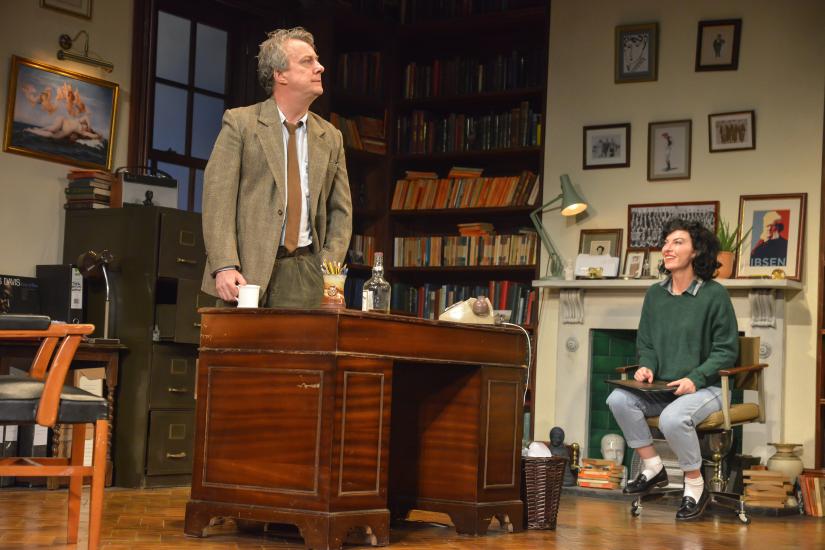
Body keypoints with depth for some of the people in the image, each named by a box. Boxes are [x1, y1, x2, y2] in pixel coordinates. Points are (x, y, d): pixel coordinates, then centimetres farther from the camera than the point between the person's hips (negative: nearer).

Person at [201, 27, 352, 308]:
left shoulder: (331, 138, 14)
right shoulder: (240, 123, 2)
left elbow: (341, 211, 14)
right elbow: (217, 197, -5)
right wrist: (225, 267, -16)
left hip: (305, 275, 3)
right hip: (248, 269, -3)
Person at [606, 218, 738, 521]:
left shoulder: (714, 294, -7)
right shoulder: (655, 294, 9)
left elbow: (727, 350, -7)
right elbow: (645, 344, 16)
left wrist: (695, 378, -20)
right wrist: (647, 366, -7)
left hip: (705, 388, -5)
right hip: (662, 389, 5)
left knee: (673, 418, -36)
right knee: (618, 399, -22)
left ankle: (696, 486, -10)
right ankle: (652, 468, -4)